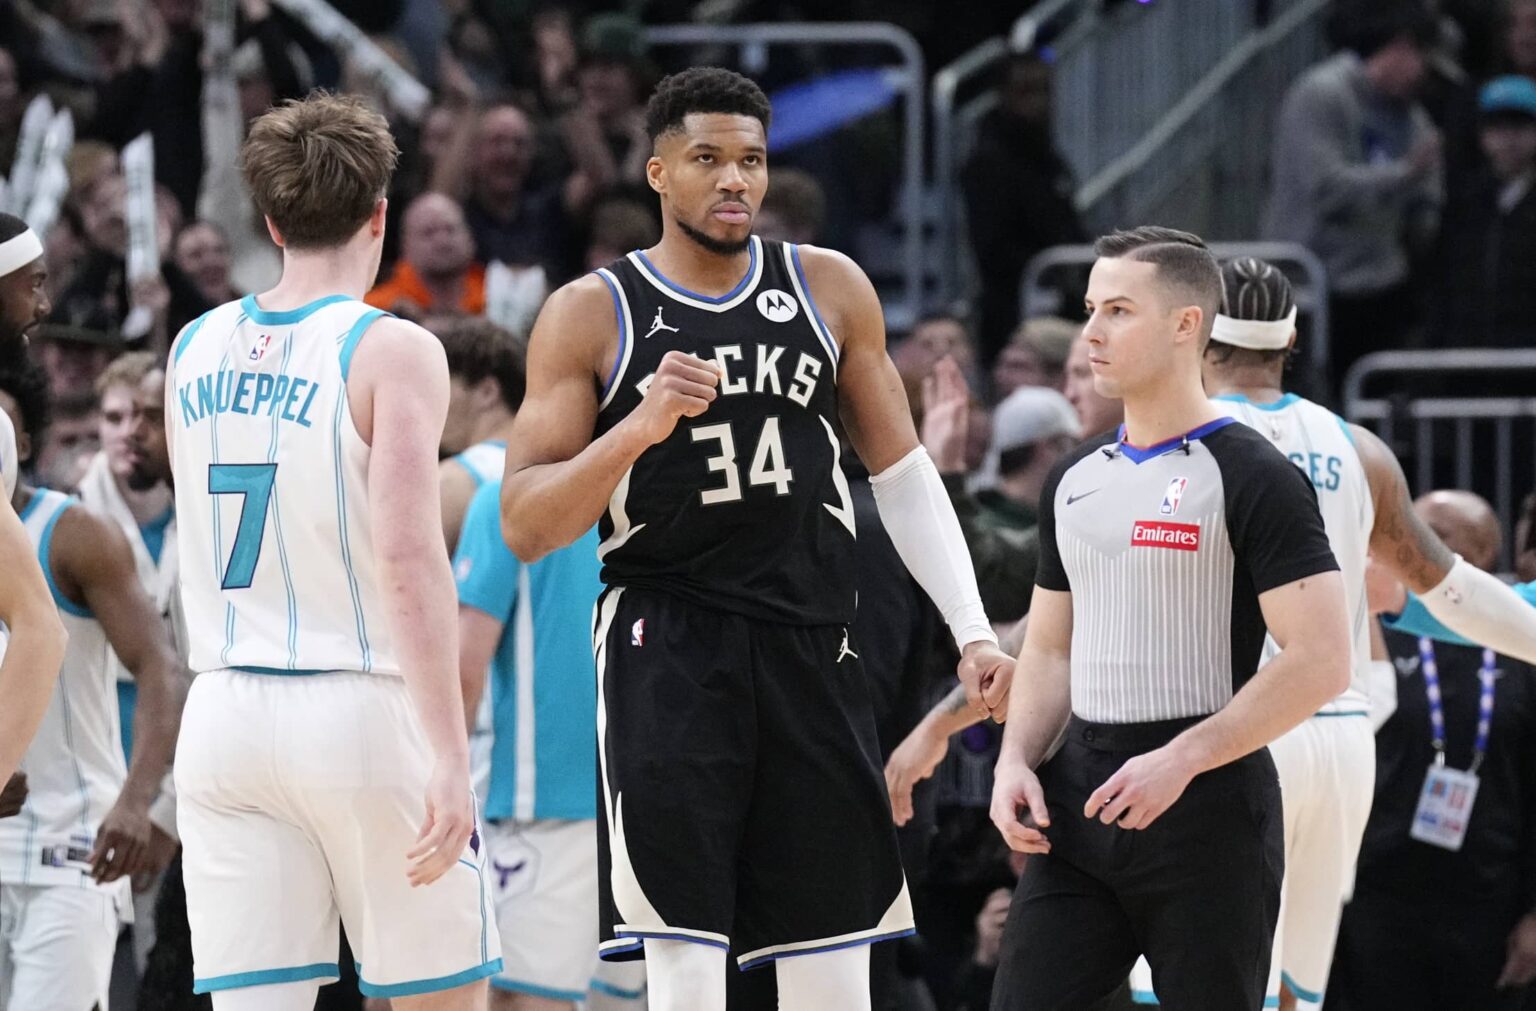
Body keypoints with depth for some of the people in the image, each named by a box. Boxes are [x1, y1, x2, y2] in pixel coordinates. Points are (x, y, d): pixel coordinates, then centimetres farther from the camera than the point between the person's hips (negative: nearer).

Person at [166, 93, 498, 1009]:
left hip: (224, 717, 4)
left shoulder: (195, 349, 9)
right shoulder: (392, 351, -8)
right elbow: (409, 557, -18)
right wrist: (450, 754, -20)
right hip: (362, 708, -4)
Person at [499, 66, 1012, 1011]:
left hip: (813, 652, 4)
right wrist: (640, 427, -21)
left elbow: (903, 473, 15)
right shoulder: (591, 314, -2)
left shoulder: (830, 288, 8)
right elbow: (525, 527, -5)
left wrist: (972, 630, 5)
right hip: (665, 650, -3)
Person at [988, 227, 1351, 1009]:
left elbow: (1321, 661, -15)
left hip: (1205, 800, -6)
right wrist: (1017, 762, 3)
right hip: (1079, 798, 6)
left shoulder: (1251, 477, -8)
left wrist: (1180, 760, -20)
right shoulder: (1075, 481, 14)